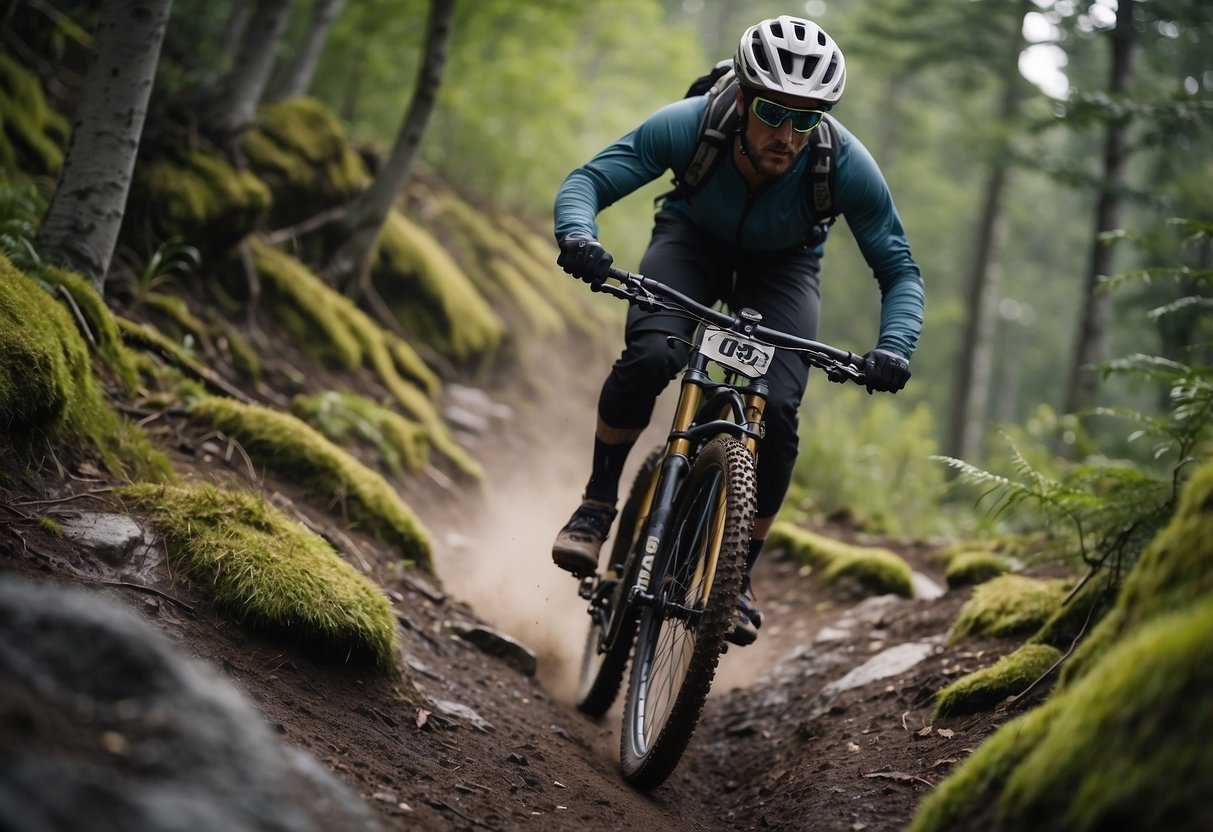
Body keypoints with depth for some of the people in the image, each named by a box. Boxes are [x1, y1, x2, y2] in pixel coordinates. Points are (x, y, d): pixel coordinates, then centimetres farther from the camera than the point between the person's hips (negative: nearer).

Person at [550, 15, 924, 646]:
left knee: (778, 412, -20)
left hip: (781, 265, 1)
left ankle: (738, 576, 0)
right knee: (649, 356, -30)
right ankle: (597, 504, -6)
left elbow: (899, 270, -21)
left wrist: (893, 348, -40)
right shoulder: (689, 123, -32)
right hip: (692, 240, 0)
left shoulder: (845, 163, -31)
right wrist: (577, 236, -50)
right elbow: (587, 180, -27)